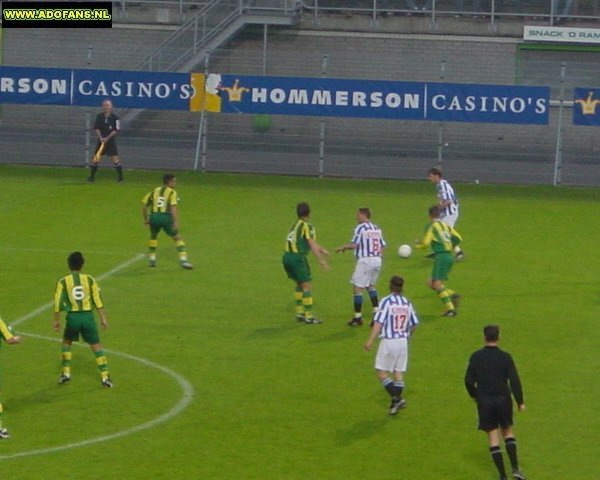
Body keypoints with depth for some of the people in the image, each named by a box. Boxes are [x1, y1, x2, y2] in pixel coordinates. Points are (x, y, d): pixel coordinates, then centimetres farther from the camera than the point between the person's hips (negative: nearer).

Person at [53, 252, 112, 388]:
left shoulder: (63, 282, 0)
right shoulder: (89, 279, 2)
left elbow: (58, 302, 0)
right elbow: (98, 300, 1)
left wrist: (56, 320, 10)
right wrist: (103, 318, 6)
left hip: (73, 316, 0)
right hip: (88, 315, 0)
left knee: (66, 342, 24)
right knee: (96, 345, 6)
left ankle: (66, 373, 17)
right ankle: (105, 376, -1)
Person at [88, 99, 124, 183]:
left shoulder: (115, 118, -5)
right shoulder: (99, 117, 4)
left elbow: (116, 130, -7)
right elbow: (96, 128, 2)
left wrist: (107, 138, -16)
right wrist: (100, 137, -13)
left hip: (111, 141, -3)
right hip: (101, 140, 3)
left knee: (115, 159, -8)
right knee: (95, 159, 1)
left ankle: (120, 178, -1)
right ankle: (92, 177, 12)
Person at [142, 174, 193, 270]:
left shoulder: (154, 191, 17)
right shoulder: (172, 192, 2)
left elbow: (145, 207, 17)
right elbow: (173, 207, -13)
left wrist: (145, 219, 29)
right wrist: (176, 222, -18)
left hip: (154, 216, 4)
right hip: (166, 217, -4)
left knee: (153, 236, 30)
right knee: (177, 238, 5)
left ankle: (152, 258, 33)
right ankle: (183, 259, -7)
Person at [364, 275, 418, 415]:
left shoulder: (386, 301, -10)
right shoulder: (407, 303, 7)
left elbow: (378, 323, -16)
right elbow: (414, 324, 12)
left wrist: (370, 340, -18)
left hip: (389, 341, -5)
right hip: (403, 341, 5)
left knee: (381, 371, 1)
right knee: (399, 371, 10)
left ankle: (396, 398, -12)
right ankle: (396, 401, 10)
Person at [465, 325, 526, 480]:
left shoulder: (476, 357, -4)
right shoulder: (505, 357, -7)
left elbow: (469, 380, 0)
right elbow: (514, 380, -8)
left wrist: (474, 395, 18)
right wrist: (520, 402, 1)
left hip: (484, 402, 0)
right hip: (503, 400, 0)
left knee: (493, 437, 4)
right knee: (508, 432, 17)